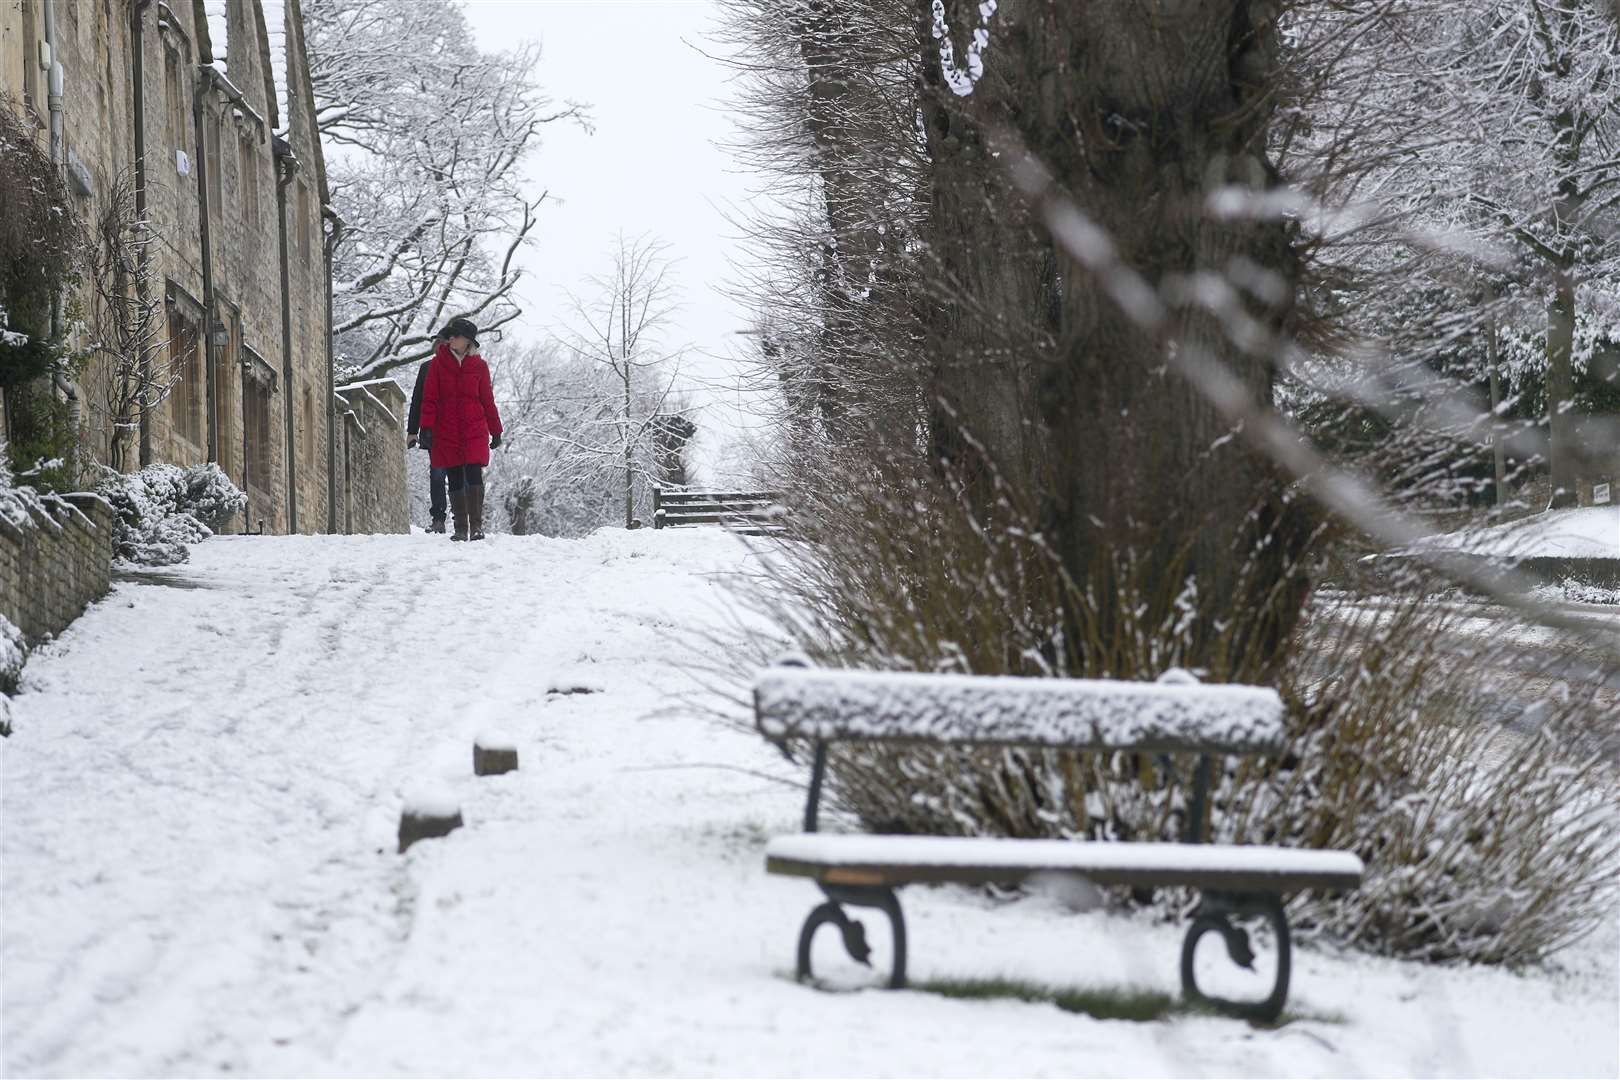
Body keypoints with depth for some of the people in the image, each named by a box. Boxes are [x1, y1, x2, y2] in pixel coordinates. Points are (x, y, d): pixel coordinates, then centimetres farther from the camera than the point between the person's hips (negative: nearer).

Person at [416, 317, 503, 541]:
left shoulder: (479, 366, 5)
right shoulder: (437, 364, 4)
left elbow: (487, 400, 12)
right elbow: (429, 398, 2)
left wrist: (495, 430, 14)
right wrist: (427, 428, -7)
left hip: (474, 430, -1)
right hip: (446, 433, 1)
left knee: (474, 476, -12)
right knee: (454, 480, 4)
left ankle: (476, 526, -11)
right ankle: (461, 528, 10)